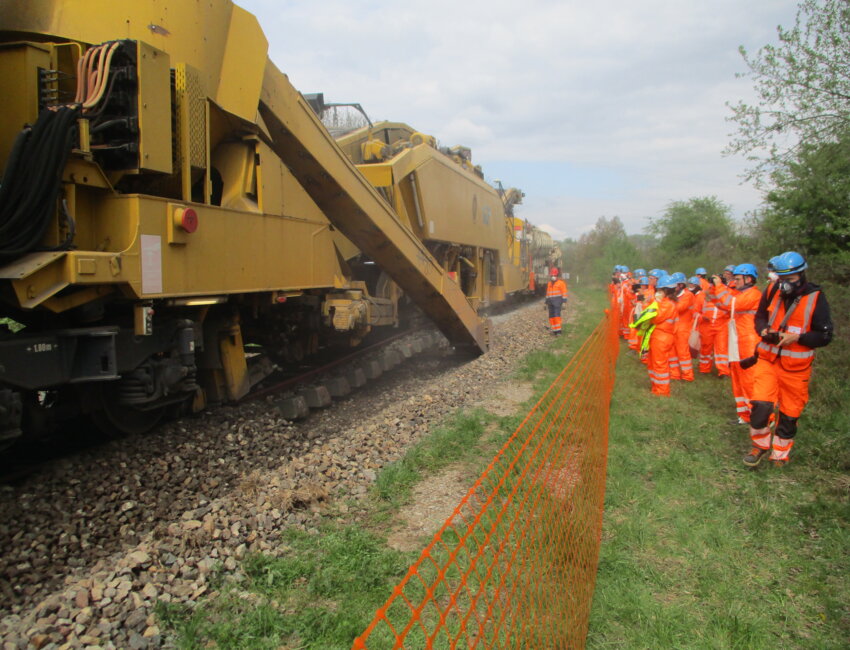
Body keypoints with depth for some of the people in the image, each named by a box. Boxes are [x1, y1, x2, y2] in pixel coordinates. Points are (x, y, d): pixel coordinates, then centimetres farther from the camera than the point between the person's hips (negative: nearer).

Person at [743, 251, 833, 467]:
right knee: (760, 405, -10)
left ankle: (780, 454, 29)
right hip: (768, 359, 2)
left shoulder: (815, 298, -10)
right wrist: (764, 331, -7)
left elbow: (825, 336, -8)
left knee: (789, 413, 10)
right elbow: (760, 316, 14)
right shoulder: (772, 290, -2)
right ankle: (760, 445, 15)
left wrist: (797, 337, -23)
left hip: (796, 366, -1)